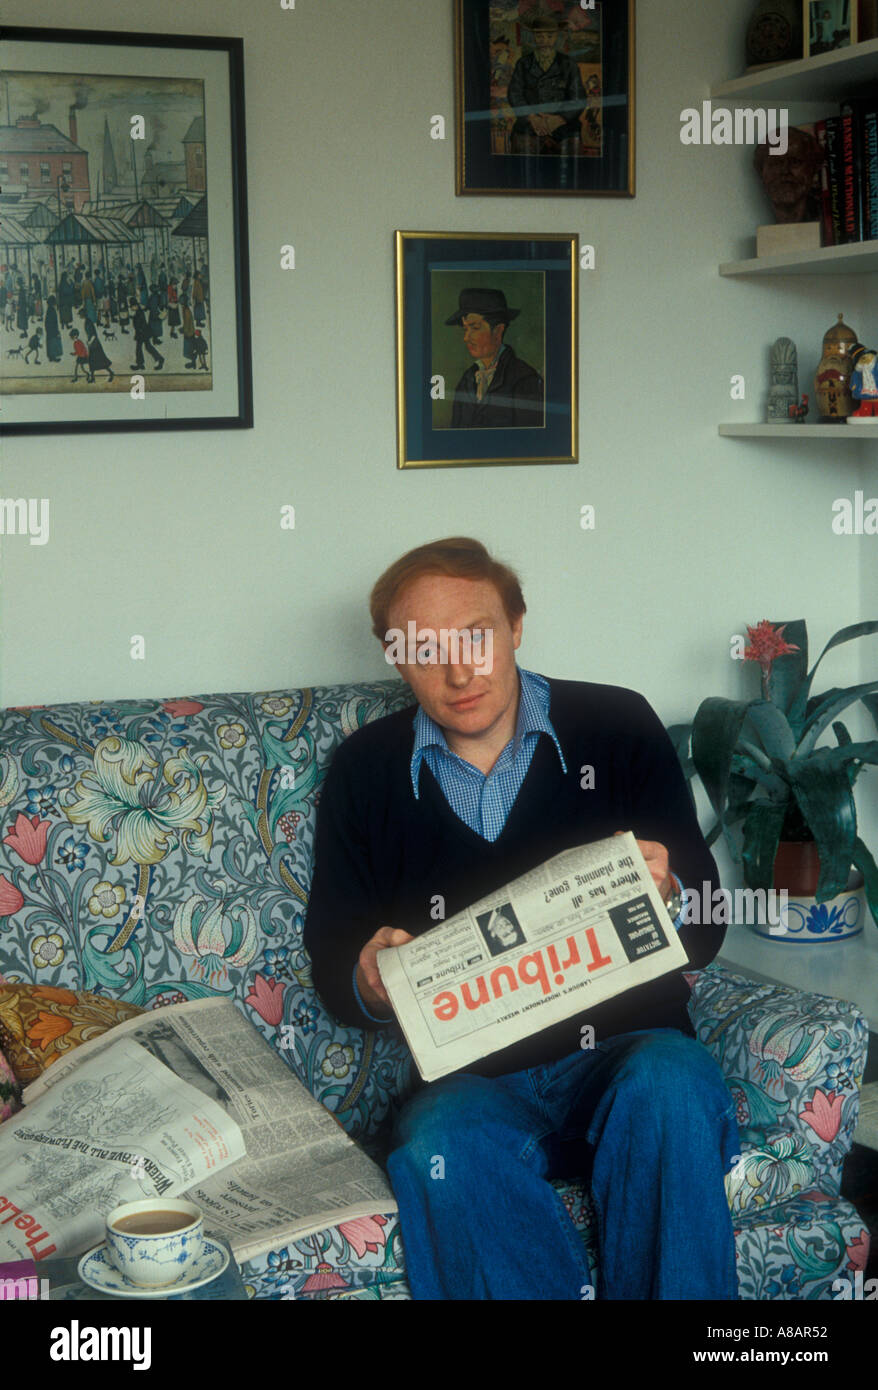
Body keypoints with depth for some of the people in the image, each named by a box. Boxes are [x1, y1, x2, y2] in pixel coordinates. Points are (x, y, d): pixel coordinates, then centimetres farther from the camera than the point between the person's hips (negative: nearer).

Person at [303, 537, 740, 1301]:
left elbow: (705, 930, 6)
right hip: (469, 1080, 1)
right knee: (440, 1149, -33)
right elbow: (332, 959, 14)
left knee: (671, 1082, -35)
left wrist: (665, 898, -18)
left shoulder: (618, 726, 5)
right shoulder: (366, 771, 9)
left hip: (624, 1047, 0)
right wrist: (370, 984, -11)